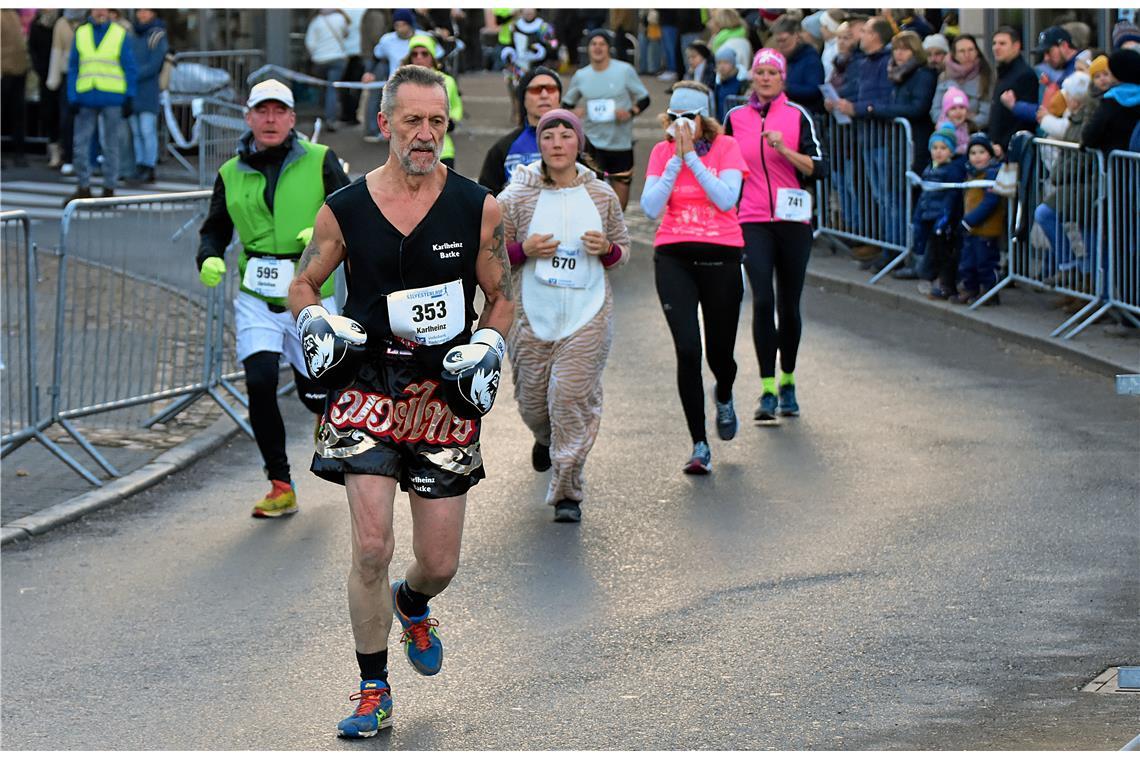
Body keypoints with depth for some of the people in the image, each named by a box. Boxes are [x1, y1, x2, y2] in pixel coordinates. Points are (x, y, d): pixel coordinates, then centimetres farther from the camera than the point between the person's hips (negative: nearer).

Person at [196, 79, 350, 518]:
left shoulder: (319, 162, 1)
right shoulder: (231, 175, 8)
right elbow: (216, 229, 16)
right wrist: (209, 258, -6)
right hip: (256, 297, 1)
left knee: (315, 392, 4)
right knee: (259, 383, -16)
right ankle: (280, 487, -4)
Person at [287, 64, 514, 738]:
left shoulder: (478, 208, -1)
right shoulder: (344, 211, -3)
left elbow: (502, 296, 10)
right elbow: (303, 284, 12)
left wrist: (488, 347, -7)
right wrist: (316, 323, -8)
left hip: (447, 398, 1)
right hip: (370, 387, -1)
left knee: (440, 563, 6)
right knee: (371, 548, -13)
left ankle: (411, 607, 44)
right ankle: (374, 693, 2)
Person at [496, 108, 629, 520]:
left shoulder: (602, 195, 3)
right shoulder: (517, 197, -2)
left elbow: (622, 249, 15)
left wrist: (606, 249, -8)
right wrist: (524, 249, -15)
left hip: (588, 315, -1)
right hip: (533, 313, 1)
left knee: (572, 397, -13)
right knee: (533, 400, 11)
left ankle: (568, 493, -3)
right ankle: (545, 438, 50)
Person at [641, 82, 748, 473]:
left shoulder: (726, 147, -1)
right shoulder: (663, 152, 4)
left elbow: (726, 199, -16)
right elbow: (651, 208, -6)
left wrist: (692, 157, -17)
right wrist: (676, 161, -11)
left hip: (721, 258, 0)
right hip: (674, 259, 0)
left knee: (719, 351, 8)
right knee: (687, 350, -13)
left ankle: (724, 397, 46)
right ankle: (700, 445, -6)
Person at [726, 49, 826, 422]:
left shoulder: (798, 116, 2)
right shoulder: (735, 118, 7)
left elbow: (818, 168, -5)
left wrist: (783, 149, -18)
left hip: (793, 221, 0)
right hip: (753, 222, 0)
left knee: (789, 305, 8)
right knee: (762, 300, -15)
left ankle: (788, 381, 26)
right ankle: (768, 389, -14)